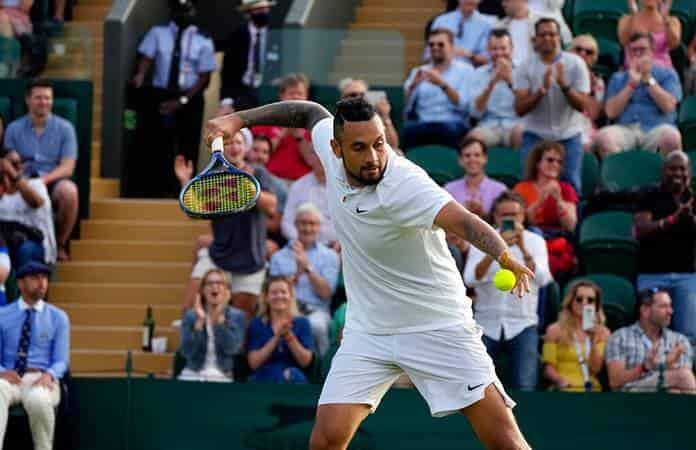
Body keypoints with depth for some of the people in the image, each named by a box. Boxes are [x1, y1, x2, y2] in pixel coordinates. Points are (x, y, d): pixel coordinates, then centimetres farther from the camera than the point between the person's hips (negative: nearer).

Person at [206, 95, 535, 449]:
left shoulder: (405, 186, -28)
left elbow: (462, 220, -45)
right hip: (368, 332, 5)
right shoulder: (330, 146, -8)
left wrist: (505, 258, -63)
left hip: (436, 326, -5)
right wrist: (239, 119, 14)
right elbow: (312, 112, 14)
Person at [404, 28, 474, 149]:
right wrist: (413, 86, -6)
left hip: (453, 123, -2)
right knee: (408, 129, -32)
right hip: (422, 124, 2)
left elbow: (463, 105, -3)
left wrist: (442, 85, -14)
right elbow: (404, 107, 10)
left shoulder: (465, 70, 13)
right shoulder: (419, 72, 22)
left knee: (448, 130, -38)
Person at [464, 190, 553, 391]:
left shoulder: (535, 241, 1)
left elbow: (542, 279, -16)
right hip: (487, 324, 1)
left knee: (524, 388, -14)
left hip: (522, 325, -1)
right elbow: (471, 279, -17)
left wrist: (523, 248, -29)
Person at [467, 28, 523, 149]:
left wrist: (510, 81, -17)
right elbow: (475, 112, 1)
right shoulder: (480, 73, 13)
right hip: (489, 125, 1)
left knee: (520, 132, -35)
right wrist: (491, 83, -11)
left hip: (515, 124, -1)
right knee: (474, 136, -33)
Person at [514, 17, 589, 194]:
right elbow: (520, 108, -9)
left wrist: (564, 85, -24)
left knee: (570, 187, -4)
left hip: (568, 136, 0)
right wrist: (542, 90, -24)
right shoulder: (526, 68, -1)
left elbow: (582, 105, -7)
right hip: (535, 136, 0)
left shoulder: (575, 64, -3)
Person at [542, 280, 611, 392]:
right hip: (565, 391, -2)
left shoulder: (603, 333, 13)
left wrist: (593, 341, -5)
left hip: (593, 391, 2)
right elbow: (548, 367, 2)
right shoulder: (556, 330, 7)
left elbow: (596, 369, 5)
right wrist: (560, 380, -17)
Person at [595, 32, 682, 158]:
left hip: (655, 128, -1)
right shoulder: (618, 78, 22)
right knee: (603, 136, -34)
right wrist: (631, 84, 3)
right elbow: (611, 112, 8)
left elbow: (668, 106, -1)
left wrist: (648, 78, 1)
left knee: (671, 137, -38)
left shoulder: (667, 74, 16)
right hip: (625, 129, 1)